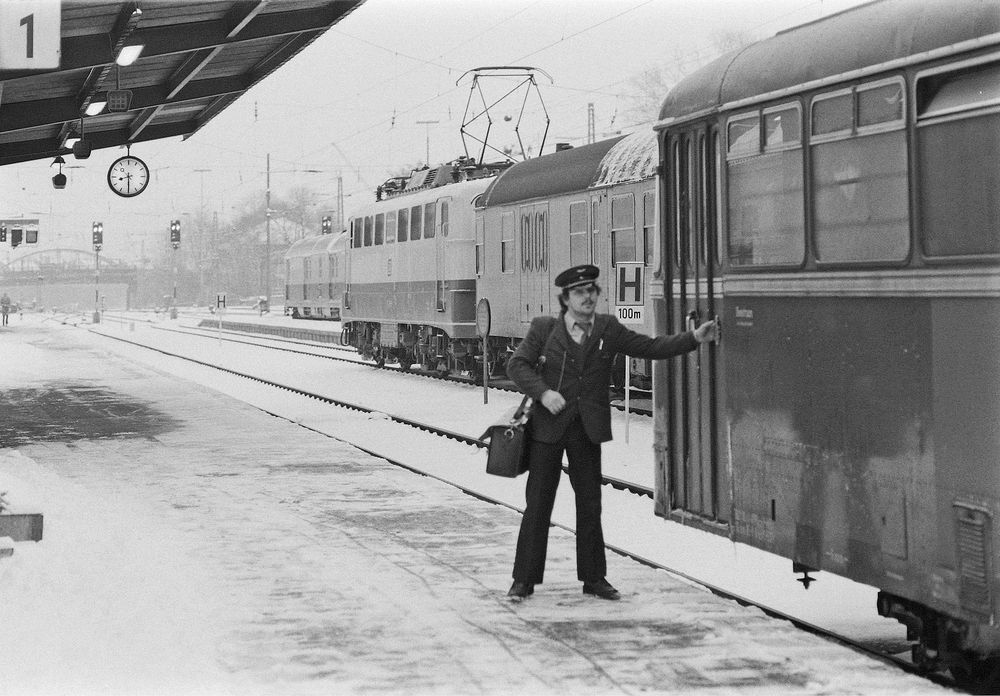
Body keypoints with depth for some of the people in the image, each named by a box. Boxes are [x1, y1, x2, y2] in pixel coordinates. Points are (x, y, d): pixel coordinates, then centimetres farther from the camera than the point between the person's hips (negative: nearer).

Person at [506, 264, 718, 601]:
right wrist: (543, 393, -18)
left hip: (588, 431, 2)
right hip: (548, 428, -2)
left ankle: (594, 579, 17)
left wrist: (694, 337, -6)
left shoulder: (608, 329, 4)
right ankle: (524, 579, 9)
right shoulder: (544, 328, -2)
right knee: (538, 504, 1)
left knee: (590, 506, 7)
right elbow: (517, 364, -4)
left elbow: (652, 347, 4)